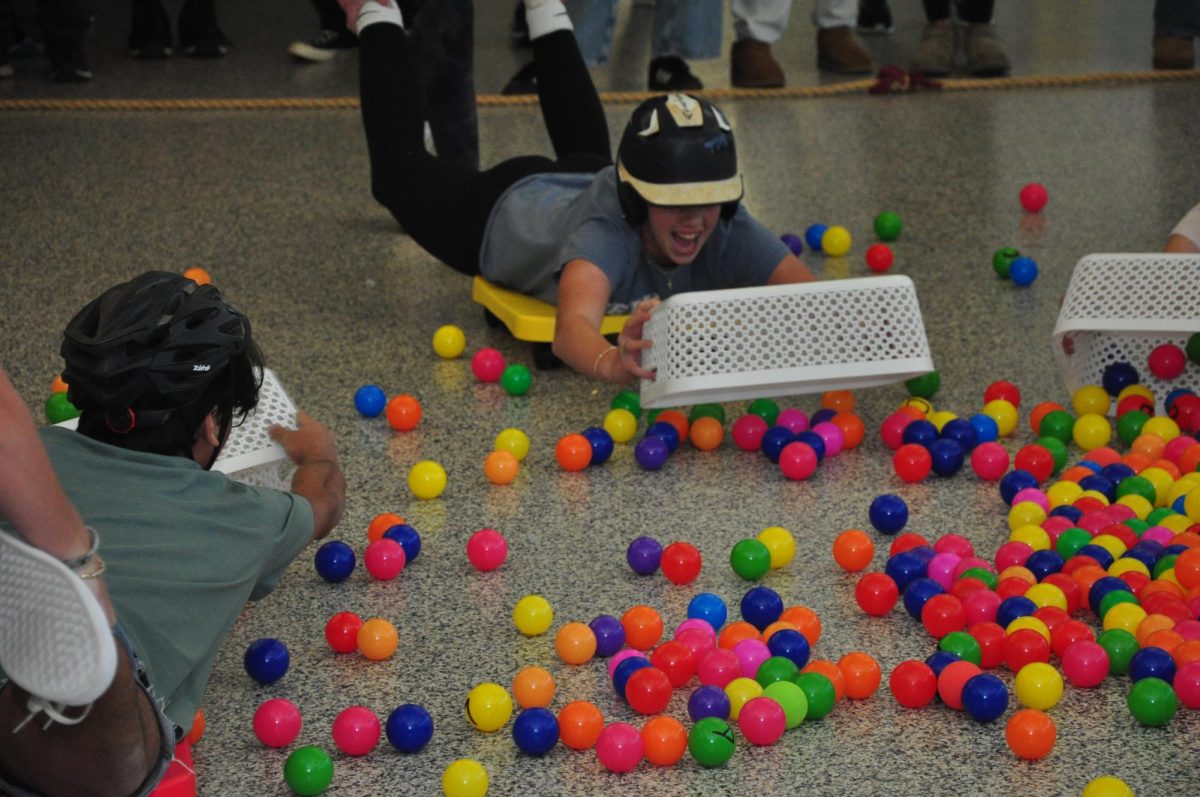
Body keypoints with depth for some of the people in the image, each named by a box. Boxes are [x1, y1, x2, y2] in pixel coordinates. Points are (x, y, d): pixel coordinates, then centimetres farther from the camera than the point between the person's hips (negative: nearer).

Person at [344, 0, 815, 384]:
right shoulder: (609, 232, -51)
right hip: (507, 209, -4)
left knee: (586, 150, 39)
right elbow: (571, 327, -69)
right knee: (401, 172, 23)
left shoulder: (727, 230, -39)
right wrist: (612, 364, -91)